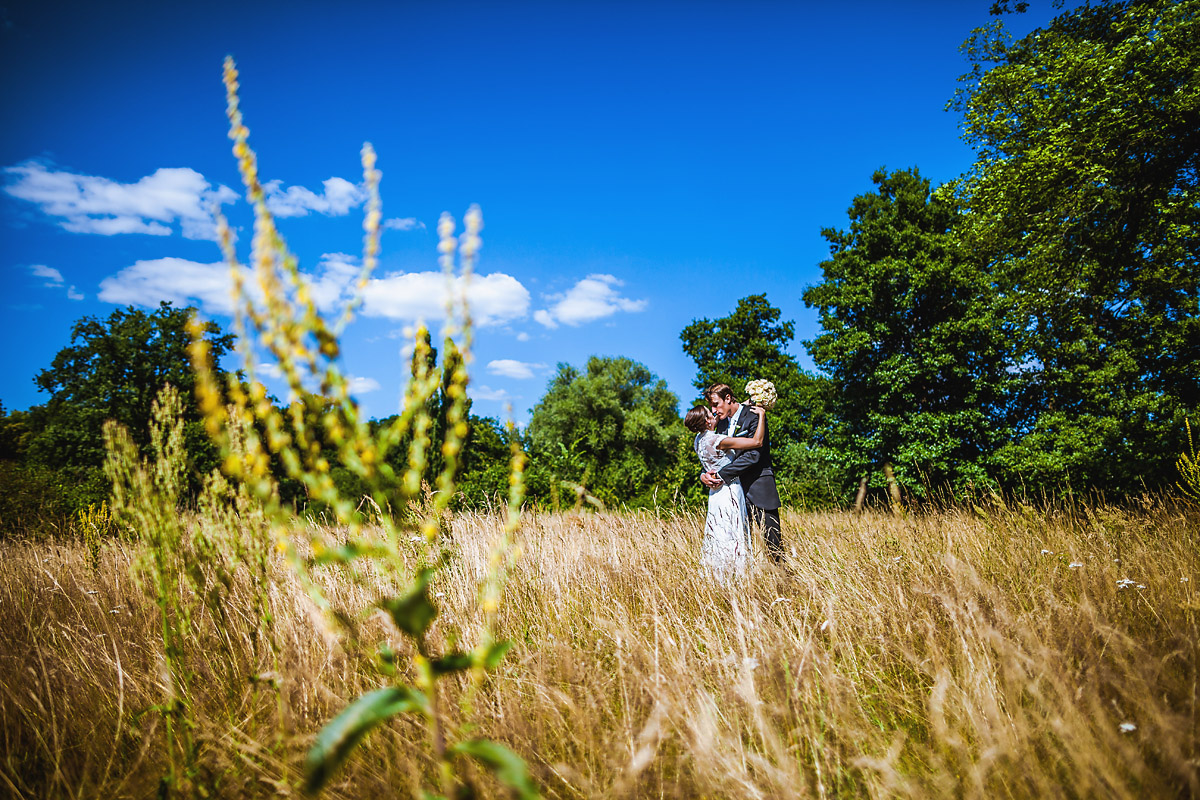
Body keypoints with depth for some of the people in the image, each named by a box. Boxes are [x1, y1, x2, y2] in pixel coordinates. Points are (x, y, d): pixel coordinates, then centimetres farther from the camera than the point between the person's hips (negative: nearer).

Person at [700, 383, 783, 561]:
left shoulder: (754, 417, -10)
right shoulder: (722, 422, 13)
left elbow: (752, 455, -20)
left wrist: (721, 475, -20)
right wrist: (704, 475, -7)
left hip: (759, 489, -7)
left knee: (773, 540, -3)